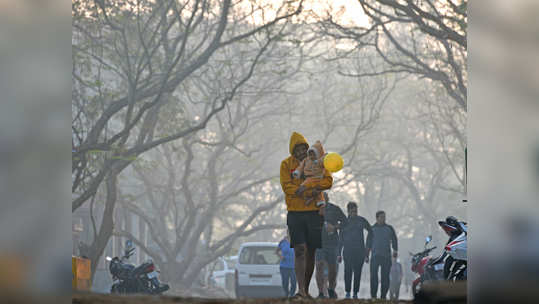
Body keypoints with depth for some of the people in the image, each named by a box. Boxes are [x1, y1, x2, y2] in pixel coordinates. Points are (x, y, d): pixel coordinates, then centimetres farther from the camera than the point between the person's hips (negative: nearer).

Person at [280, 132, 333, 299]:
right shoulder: (286, 164, 0)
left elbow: (328, 180, -4)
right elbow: (287, 186, -10)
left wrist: (309, 186, -20)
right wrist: (308, 192, -21)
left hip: (314, 212, 2)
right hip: (295, 213, -2)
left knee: (311, 253, 7)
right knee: (299, 251, -12)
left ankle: (306, 290, 18)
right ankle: (300, 289, -17)